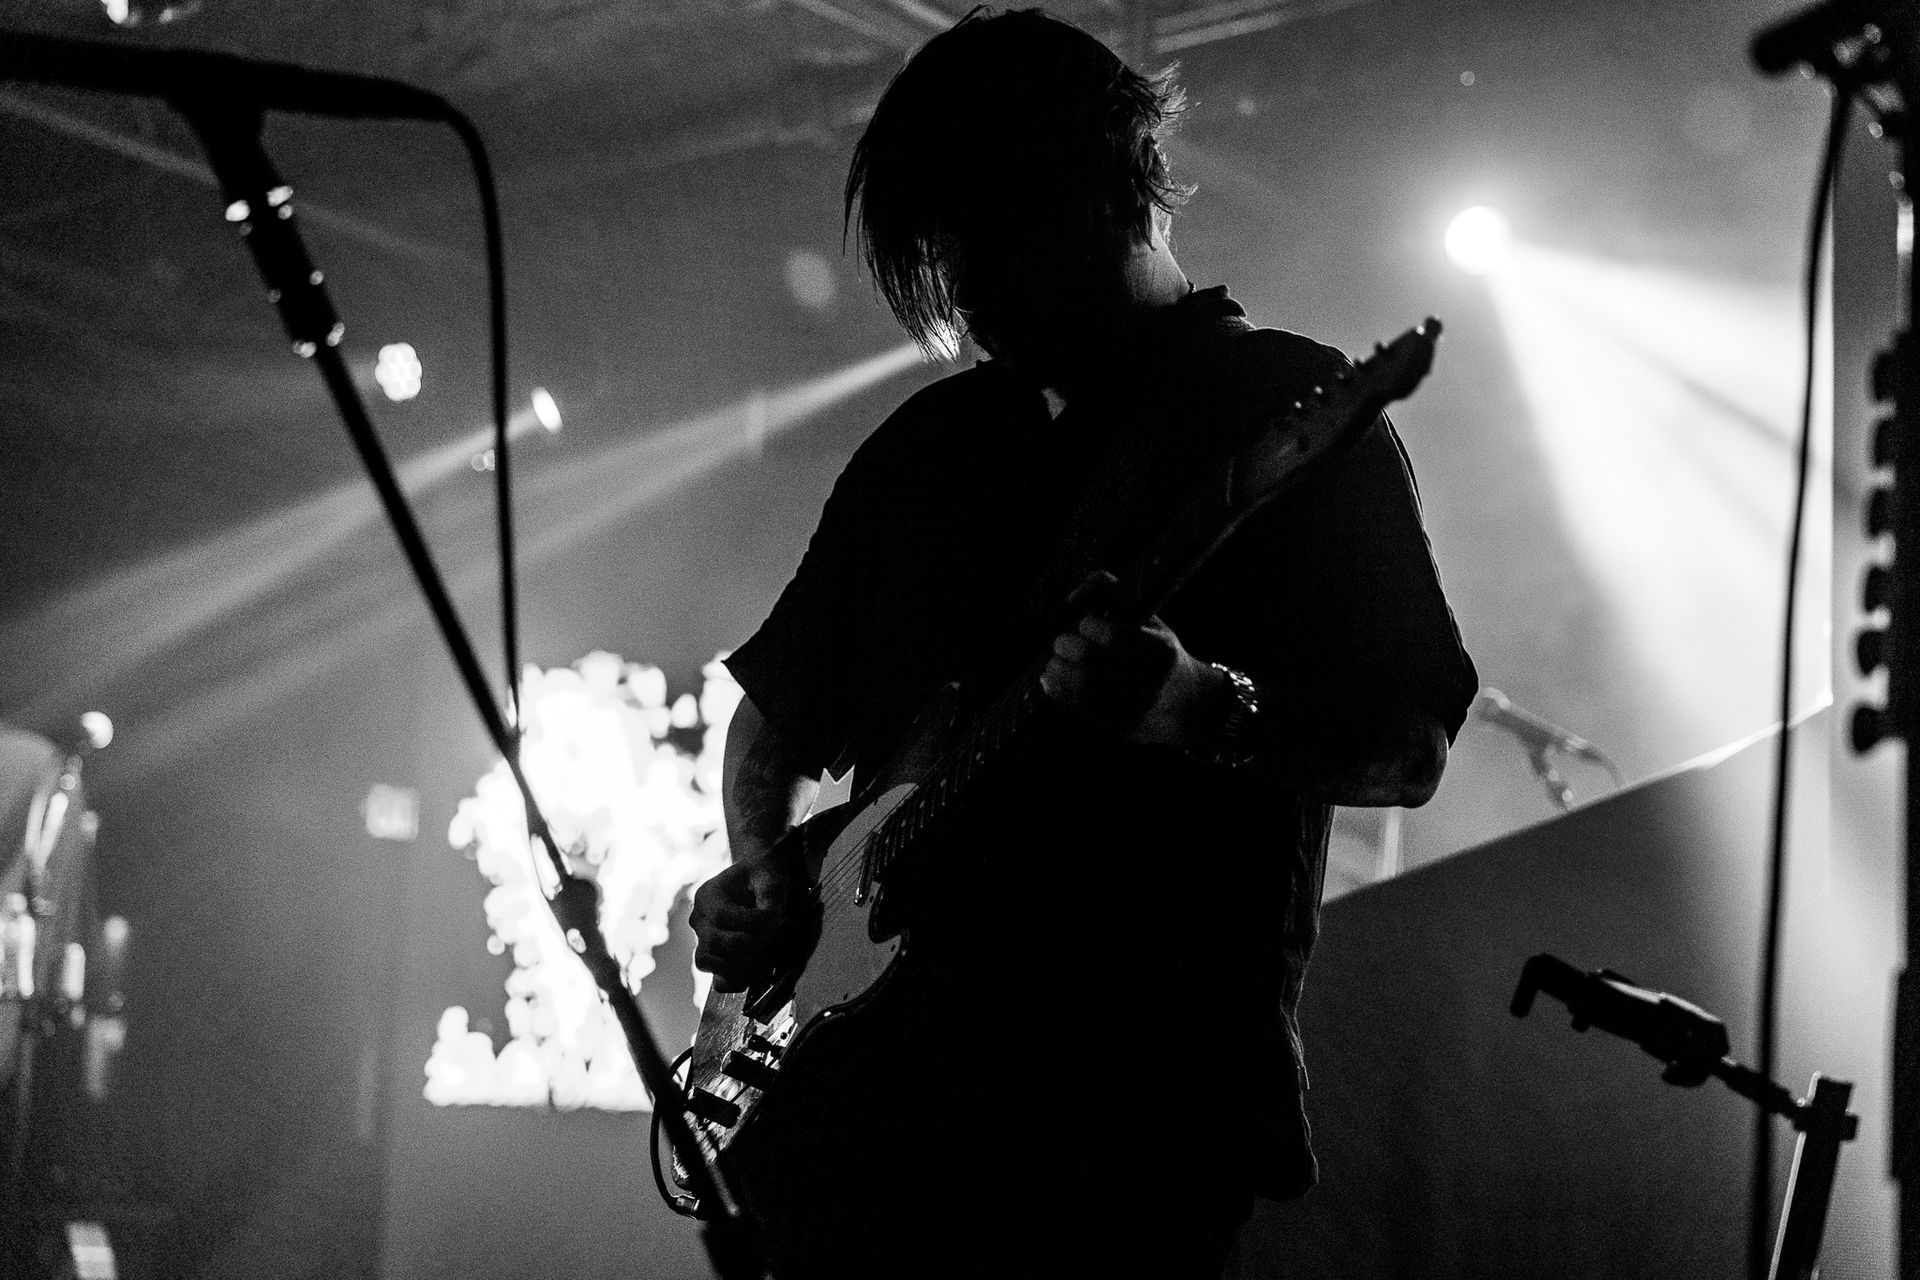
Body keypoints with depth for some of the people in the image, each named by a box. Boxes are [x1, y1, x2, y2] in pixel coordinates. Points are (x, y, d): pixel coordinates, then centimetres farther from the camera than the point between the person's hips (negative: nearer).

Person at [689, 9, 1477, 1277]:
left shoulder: (1295, 413, 0)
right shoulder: (930, 441, 17)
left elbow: (1411, 750, -7)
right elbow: (779, 703, 24)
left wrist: (1205, 714, -25)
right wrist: (760, 872, 4)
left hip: (1133, 1114, -5)